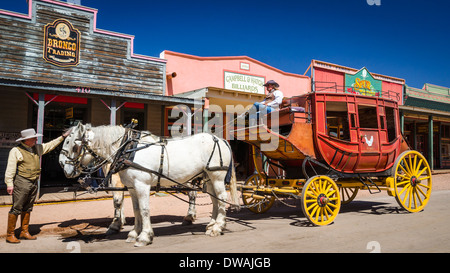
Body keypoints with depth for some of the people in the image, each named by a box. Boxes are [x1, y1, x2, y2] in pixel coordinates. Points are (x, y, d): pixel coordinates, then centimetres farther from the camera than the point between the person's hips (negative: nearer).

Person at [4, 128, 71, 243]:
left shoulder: (37, 148, 12)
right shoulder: (16, 151, -7)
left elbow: (50, 145, 24)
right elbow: (10, 169, -9)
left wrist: (63, 137, 23)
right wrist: (9, 184, -13)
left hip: (34, 183, 7)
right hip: (21, 183, -7)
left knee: (27, 208, 14)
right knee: (16, 208, -3)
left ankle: (24, 232, 24)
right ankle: (10, 235, 7)